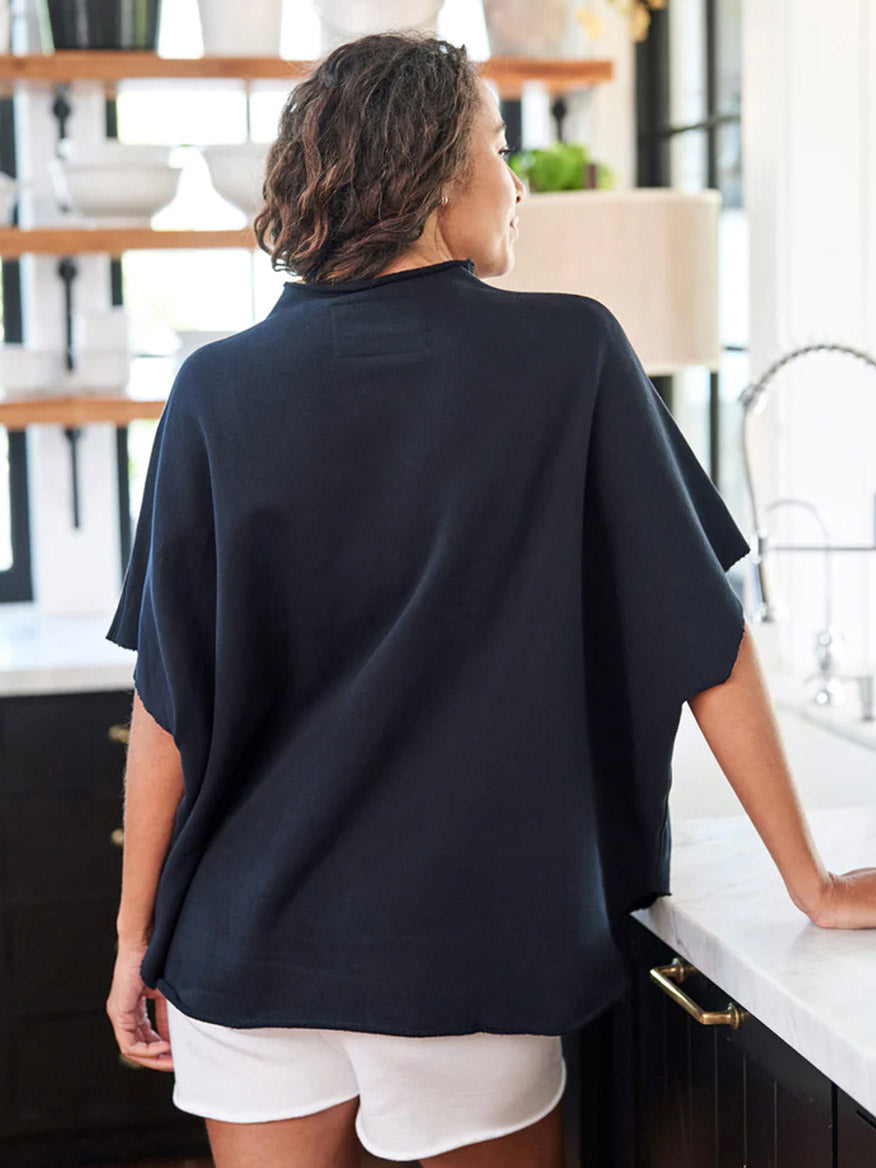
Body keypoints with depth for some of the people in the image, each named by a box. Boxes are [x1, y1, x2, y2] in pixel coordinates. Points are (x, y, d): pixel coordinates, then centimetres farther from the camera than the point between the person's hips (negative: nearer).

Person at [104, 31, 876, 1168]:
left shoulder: (219, 390, -3)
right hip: (474, 957, -2)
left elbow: (169, 705, -3)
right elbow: (704, 637, -6)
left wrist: (138, 936, 8)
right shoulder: (572, 357, -8)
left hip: (249, 947, 2)